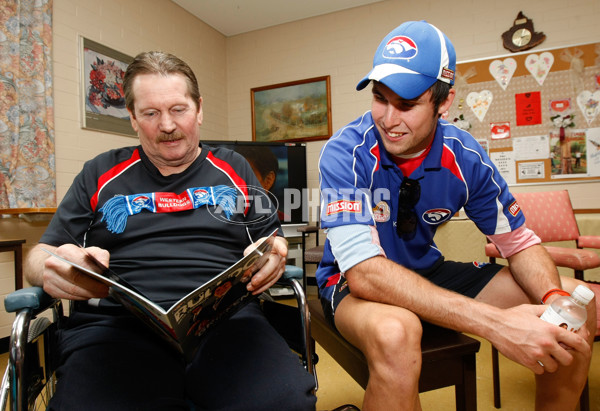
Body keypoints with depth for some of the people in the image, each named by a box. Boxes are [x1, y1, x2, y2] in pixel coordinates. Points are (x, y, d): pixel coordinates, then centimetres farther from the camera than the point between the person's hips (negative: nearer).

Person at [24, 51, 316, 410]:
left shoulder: (233, 169, 17)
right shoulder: (101, 174, 18)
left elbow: (273, 239, 16)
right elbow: (41, 254, 16)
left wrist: (274, 255, -9)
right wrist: (52, 269, -9)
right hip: (118, 323, 1)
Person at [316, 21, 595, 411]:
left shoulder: (465, 156, -10)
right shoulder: (345, 154, -24)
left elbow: (520, 242, 1)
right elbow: (363, 271, -32)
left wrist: (556, 300, -22)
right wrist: (495, 323, -36)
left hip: (428, 272, 5)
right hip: (356, 282, -4)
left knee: (580, 308, -3)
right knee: (395, 333, -40)